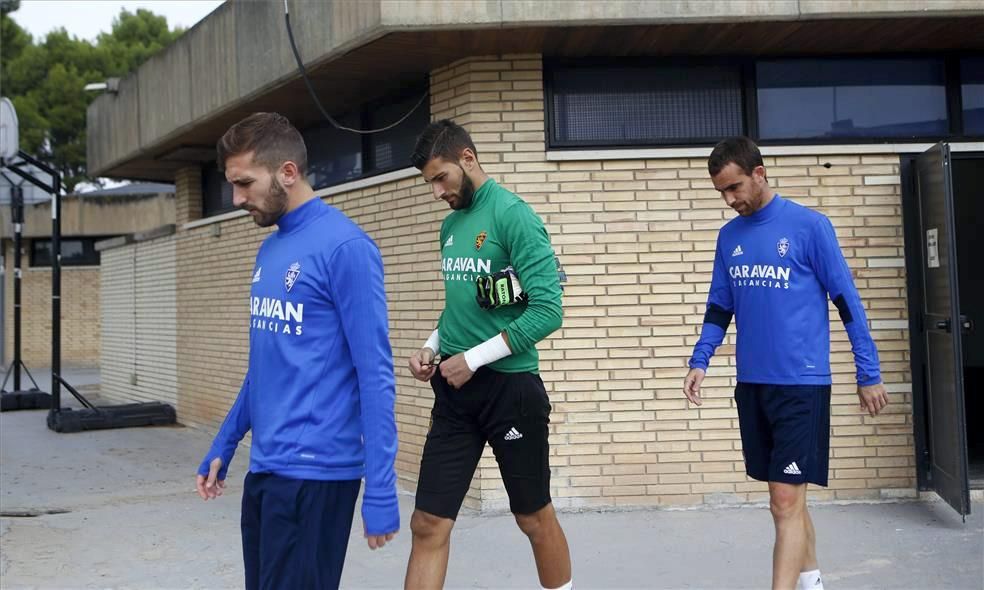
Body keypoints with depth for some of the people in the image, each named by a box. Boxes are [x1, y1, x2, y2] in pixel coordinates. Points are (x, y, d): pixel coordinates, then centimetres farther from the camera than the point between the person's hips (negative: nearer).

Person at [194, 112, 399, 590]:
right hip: (264, 467, 8)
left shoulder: (344, 246, -14)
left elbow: (375, 376, -17)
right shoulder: (269, 251, 12)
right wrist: (222, 448, 20)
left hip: (315, 471, -8)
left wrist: (380, 491, -20)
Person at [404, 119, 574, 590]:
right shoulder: (450, 224, 11)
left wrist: (474, 358, -17)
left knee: (535, 519, 10)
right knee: (428, 525, 3)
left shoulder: (512, 214, -12)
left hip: (509, 386, -6)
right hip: (454, 390, 6)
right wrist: (431, 347, 4)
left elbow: (547, 310, -19)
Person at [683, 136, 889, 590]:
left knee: (786, 501, -8)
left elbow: (847, 301, -5)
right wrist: (700, 361, 0)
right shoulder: (729, 237, 9)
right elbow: (719, 308, 15)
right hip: (751, 384, 6)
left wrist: (869, 374, -4)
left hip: (801, 383, -6)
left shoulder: (809, 225, -8)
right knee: (786, 497, 16)